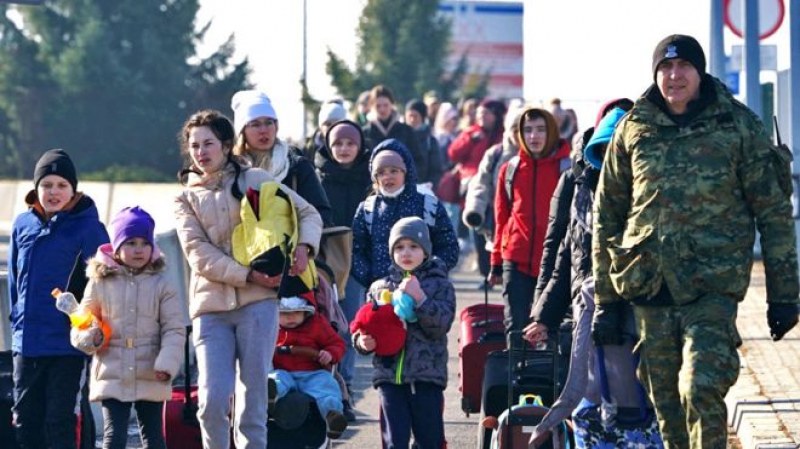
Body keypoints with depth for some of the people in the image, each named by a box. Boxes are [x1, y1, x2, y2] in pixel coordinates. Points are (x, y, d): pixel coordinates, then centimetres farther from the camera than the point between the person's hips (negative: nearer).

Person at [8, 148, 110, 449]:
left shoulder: (87, 226, -7)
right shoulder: (23, 225, 7)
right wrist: (18, 319, 14)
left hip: (67, 342, -5)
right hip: (27, 341, 5)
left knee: (59, 419, -3)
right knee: (25, 417, 10)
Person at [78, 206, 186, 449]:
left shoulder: (161, 284, 0)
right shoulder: (100, 283, 3)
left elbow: (175, 329, -2)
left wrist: (166, 364, -14)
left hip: (150, 377, 0)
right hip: (112, 375, 0)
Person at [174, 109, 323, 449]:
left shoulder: (254, 180, 11)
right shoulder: (186, 199, 13)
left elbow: (308, 213, 17)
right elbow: (200, 255, -1)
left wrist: (304, 246, -4)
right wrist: (249, 275, -12)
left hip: (257, 303, -1)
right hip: (211, 308, 1)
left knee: (253, 398, -3)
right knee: (213, 399, -12)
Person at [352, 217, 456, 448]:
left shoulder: (440, 286, 3)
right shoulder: (380, 288, 9)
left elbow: (441, 325, -10)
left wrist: (420, 298, -20)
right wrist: (362, 341, -7)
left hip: (427, 377, -1)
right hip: (389, 376, 2)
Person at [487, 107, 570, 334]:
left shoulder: (566, 168, 0)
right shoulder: (510, 170, 8)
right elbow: (502, 219, 12)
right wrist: (496, 262, 11)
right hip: (516, 261, 2)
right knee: (515, 327, 2)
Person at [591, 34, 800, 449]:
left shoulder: (738, 126, 0)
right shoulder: (633, 130, 7)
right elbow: (606, 216, 13)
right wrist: (605, 301, 11)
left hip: (713, 286, -3)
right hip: (648, 288, 3)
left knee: (701, 390, -19)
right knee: (665, 404, 6)